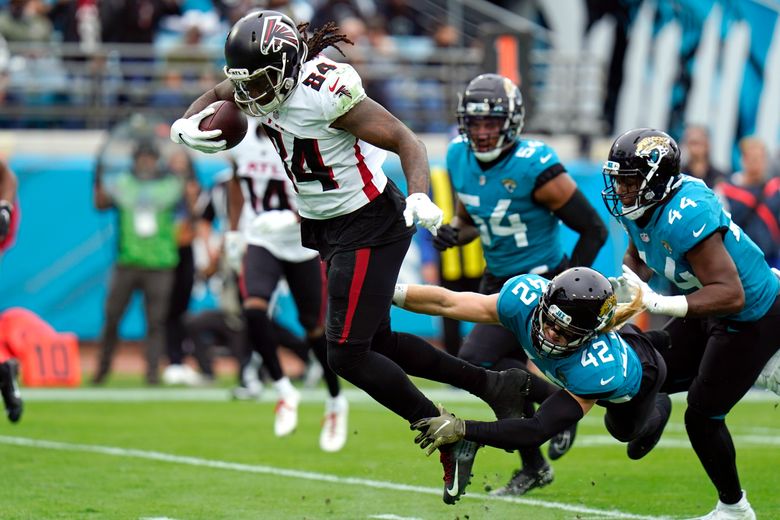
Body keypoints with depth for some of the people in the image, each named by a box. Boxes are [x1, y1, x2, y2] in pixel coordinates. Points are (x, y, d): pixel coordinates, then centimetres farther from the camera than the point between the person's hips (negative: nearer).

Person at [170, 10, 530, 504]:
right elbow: (214, 97, 18)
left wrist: (418, 198, -42)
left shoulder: (326, 92, -27)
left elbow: (406, 140, -25)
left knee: (348, 354, -9)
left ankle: (453, 442, 4)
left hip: (368, 226, -9)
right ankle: (493, 384, 28)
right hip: (327, 226, 9)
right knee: (376, 342, 15)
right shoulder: (266, 80, -3)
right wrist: (185, 126, -3)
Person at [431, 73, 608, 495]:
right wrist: (453, 233, -8)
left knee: (476, 361, -18)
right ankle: (533, 468, 30)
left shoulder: (535, 168, -24)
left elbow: (594, 230, -16)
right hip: (496, 282, 8)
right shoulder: (460, 160, -3)